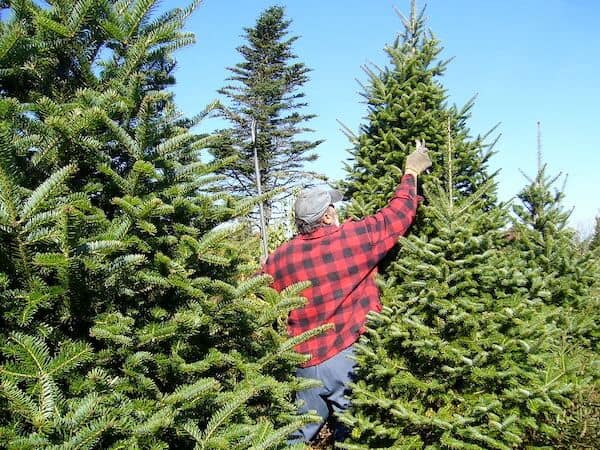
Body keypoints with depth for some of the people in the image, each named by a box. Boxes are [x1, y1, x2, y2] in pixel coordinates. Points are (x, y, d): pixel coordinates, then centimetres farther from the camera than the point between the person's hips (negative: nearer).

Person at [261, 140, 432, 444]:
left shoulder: (280, 258, -1)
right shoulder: (354, 237, -9)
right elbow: (399, 213, 2)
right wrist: (411, 173, 17)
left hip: (306, 364, 3)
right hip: (351, 359, -3)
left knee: (297, 436, 16)